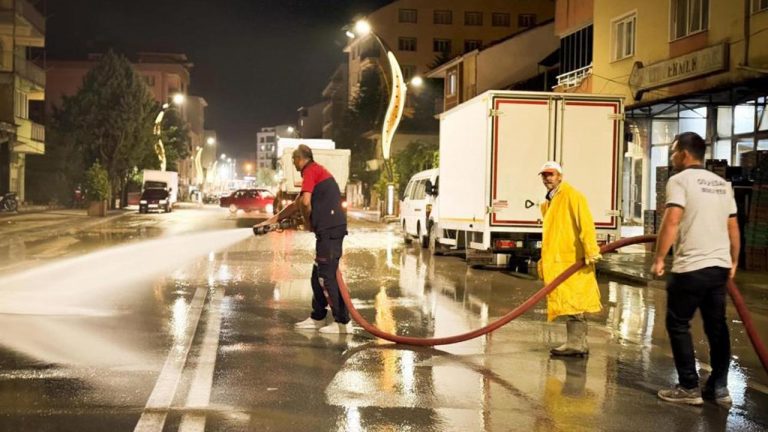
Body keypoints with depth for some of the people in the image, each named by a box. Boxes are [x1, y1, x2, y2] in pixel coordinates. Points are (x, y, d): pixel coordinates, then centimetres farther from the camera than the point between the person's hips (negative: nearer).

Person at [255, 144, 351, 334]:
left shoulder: (310, 170, -6)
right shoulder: (316, 171, 24)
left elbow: (305, 202, -20)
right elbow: (296, 204, 30)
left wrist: (308, 222, -1)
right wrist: (271, 221, 32)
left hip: (329, 229, -10)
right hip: (329, 229, 10)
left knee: (328, 276, -7)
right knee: (318, 276, 15)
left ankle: (343, 322, -5)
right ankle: (317, 318, 23)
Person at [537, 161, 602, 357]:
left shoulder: (571, 195, -8)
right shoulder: (549, 203, 20)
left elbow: (585, 223, -18)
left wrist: (590, 251, -25)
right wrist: (544, 263, 22)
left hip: (572, 259, -9)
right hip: (557, 262, 9)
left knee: (571, 302, -9)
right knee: (572, 304, 12)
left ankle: (575, 344, -7)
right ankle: (579, 344, 17)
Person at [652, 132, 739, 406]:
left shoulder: (680, 180, -7)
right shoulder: (721, 184, 14)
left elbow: (671, 221, -18)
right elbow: (733, 227, 17)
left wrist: (659, 259, -13)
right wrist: (733, 261, 27)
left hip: (690, 268, -7)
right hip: (720, 266, 7)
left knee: (678, 325, 5)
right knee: (716, 326, 13)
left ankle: (689, 388, 6)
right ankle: (719, 388, 16)